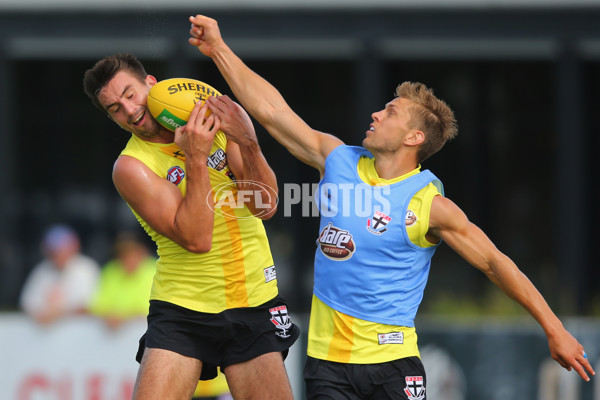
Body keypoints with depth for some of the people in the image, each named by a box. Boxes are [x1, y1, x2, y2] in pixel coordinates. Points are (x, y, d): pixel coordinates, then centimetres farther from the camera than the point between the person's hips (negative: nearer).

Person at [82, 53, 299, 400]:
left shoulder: (218, 121, 2)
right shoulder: (131, 166, -8)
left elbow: (266, 206, -7)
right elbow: (196, 239, -19)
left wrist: (248, 144, -22)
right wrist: (196, 159, -24)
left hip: (254, 305, 2)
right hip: (181, 311, -2)